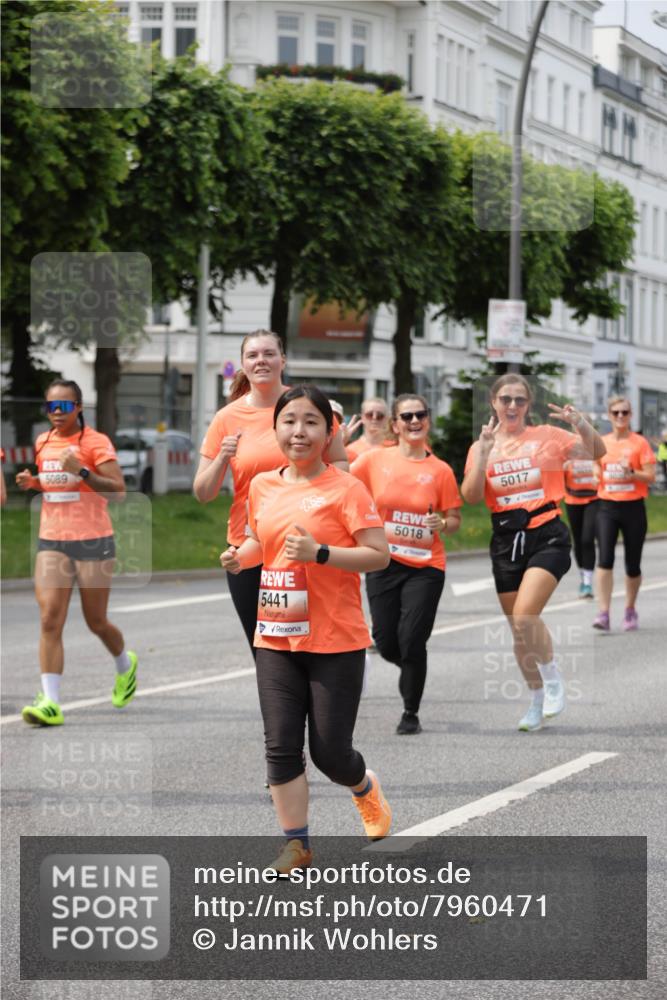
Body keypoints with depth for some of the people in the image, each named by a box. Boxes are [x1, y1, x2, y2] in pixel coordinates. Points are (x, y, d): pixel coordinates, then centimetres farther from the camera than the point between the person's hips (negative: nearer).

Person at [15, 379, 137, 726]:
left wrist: (82, 471, -27)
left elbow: (119, 491, -15)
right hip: (51, 544, 4)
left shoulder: (95, 443, -8)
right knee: (50, 621, -11)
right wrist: (31, 483, 4)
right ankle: (50, 703, -16)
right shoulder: (42, 443, 10)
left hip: (92, 542, -4)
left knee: (96, 622, 9)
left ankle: (126, 665, 42)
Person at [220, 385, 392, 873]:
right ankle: (297, 843, 10)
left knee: (330, 752, 0)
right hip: (276, 640, 5)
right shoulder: (262, 486, 7)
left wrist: (320, 552, -24)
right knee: (281, 747, -2)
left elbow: (379, 555, -13)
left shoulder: (345, 487, -9)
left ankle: (367, 789, 34)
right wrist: (240, 556, 3)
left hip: (336, 642, -4)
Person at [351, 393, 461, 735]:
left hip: (425, 566, -1)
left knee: (411, 641, -9)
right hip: (383, 563, 1)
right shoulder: (374, 460, -1)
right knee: (386, 644, 4)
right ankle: (411, 670, 40)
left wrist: (442, 524, -16)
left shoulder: (440, 470, -1)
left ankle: (411, 713, 10)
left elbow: (455, 520, 5)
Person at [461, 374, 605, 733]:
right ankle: (537, 702, 26)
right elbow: (471, 496, -5)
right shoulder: (483, 446, 7)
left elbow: (596, 451, -8)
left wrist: (581, 425, -27)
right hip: (506, 541, 4)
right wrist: (484, 451, -14)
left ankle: (552, 680, 0)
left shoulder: (546, 436, 0)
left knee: (524, 616, -22)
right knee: (518, 630, 9)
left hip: (546, 536, -4)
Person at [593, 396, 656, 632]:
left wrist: (631, 473, -22)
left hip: (633, 507, -2)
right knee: (605, 559, -14)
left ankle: (630, 610, 28)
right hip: (607, 508, 2)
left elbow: (650, 476, -8)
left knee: (633, 565, 6)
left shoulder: (640, 443, -2)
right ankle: (603, 613, -18)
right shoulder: (601, 443, 7)